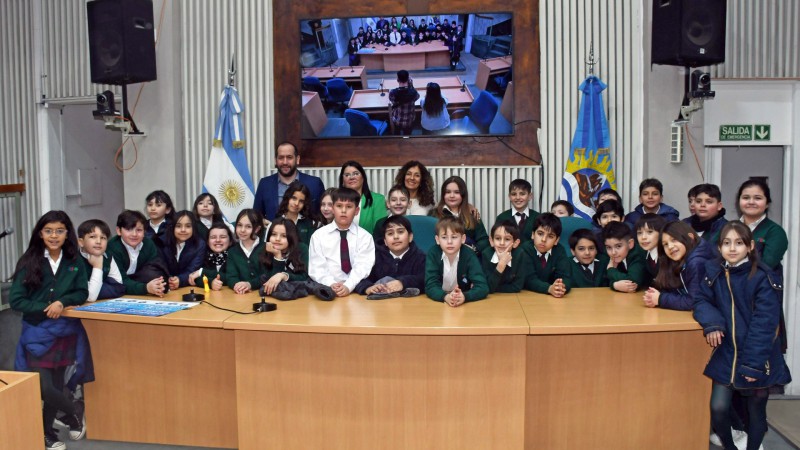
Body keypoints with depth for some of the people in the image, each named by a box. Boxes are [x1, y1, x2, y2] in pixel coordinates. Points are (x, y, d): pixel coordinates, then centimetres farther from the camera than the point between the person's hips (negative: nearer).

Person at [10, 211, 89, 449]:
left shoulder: (74, 261, -1)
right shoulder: (29, 262, -7)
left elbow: (82, 293, 1)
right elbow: (15, 300, -8)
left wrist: (62, 302, -18)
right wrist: (45, 310, -18)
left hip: (66, 331, 2)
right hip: (37, 333, -2)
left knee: (56, 385, 10)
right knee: (44, 387, -9)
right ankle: (75, 412, 18)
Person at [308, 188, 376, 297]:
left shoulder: (365, 237, 7)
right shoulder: (318, 235, 8)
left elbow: (362, 266, -5)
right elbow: (316, 268, 0)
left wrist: (348, 286, -21)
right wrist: (331, 284, -17)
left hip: (356, 289, 0)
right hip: (327, 290, 0)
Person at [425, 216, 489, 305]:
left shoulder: (469, 255, -12)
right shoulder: (433, 254, -11)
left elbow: (483, 287, -20)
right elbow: (430, 286, -17)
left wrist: (464, 297, -38)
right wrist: (446, 297, -36)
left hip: (466, 304, 0)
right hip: (438, 302, 0)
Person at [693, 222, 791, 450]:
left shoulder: (764, 278, -15)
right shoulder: (714, 271, 0)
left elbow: (764, 323, -17)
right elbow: (701, 300, 2)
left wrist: (753, 363, -19)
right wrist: (712, 323, -20)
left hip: (757, 358, -3)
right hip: (726, 355, 3)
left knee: (756, 413, 12)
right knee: (718, 408, -3)